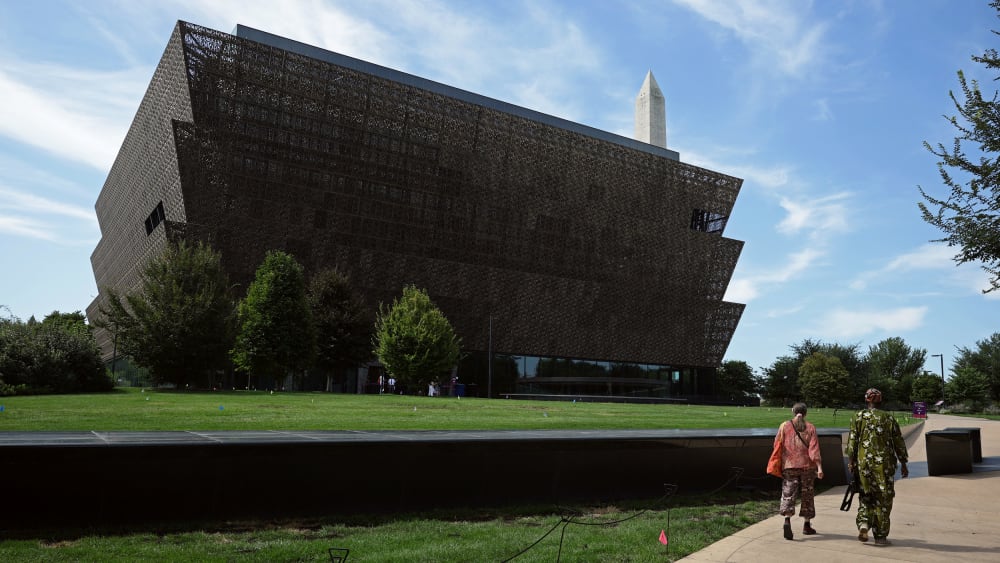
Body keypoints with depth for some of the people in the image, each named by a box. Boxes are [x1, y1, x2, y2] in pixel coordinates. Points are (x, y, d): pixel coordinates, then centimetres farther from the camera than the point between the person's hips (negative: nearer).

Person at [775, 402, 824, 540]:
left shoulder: (784, 426, 1)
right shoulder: (810, 428, 0)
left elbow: (777, 446, 3)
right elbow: (814, 448, -9)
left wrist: (780, 463, 19)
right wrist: (819, 467, -12)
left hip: (789, 466, -1)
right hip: (807, 466, 1)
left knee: (788, 494, -3)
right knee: (807, 495, 15)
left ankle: (787, 520, -26)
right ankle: (807, 525, 23)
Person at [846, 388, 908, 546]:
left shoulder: (858, 417, 2)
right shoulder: (889, 419, 2)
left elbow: (852, 441, -3)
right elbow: (899, 443, 4)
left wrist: (851, 461, 3)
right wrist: (903, 464, 12)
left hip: (863, 463, 1)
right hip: (884, 465, 0)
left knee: (865, 496, 16)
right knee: (883, 500, 7)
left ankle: (863, 524, -4)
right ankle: (881, 536, 11)